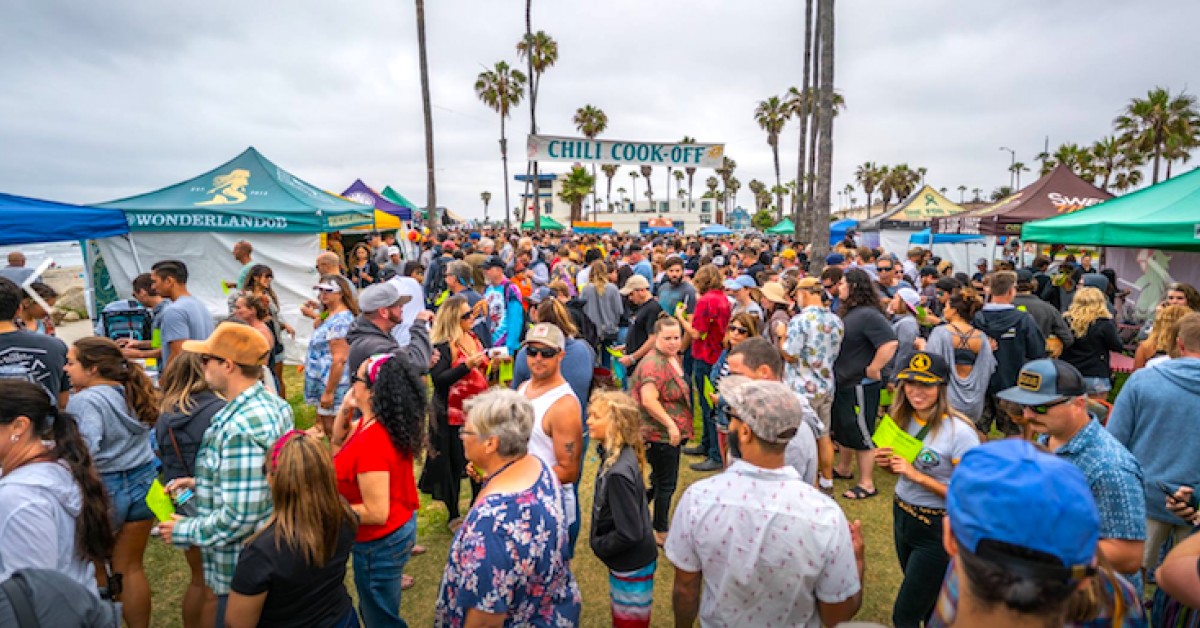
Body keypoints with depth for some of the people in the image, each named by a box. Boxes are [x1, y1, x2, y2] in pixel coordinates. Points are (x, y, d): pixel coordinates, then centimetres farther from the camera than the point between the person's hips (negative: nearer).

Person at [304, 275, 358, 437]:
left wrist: (329, 392, -24)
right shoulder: (330, 315, 10)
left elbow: (339, 359, -26)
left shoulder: (340, 320, -22)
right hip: (322, 379, 11)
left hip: (332, 381, -11)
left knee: (331, 427, 0)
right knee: (321, 424, 19)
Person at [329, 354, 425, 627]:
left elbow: (376, 513, -28)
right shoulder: (389, 425, -4)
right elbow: (337, 450, 12)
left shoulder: (372, 441, -32)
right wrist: (345, 411, -2)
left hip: (380, 543, -9)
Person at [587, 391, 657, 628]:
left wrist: (598, 546, -12)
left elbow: (629, 533, -28)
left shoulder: (618, 472, -32)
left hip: (632, 567, -8)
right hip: (627, 562, 8)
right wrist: (600, 541, 8)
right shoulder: (618, 455, -5)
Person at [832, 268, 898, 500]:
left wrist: (872, 370, -23)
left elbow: (890, 344, -32)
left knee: (861, 433, 2)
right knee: (843, 428, 22)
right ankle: (843, 469, 40)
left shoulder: (868, 314, -22)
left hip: (861, 385, -10)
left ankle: (867, 484, 15)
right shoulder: (848, 312, 8)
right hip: (843, 381, 10)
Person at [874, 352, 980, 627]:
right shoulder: (904, 419, -3)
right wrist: (886, 463, -10)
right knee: (927, 603, 27)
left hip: (938, 530, -6)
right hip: (902, 516, 6)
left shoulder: (960, 432, -23)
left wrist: (917, 475, -28)